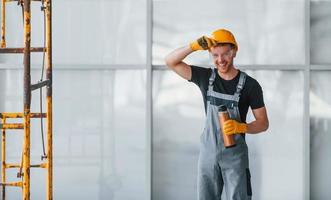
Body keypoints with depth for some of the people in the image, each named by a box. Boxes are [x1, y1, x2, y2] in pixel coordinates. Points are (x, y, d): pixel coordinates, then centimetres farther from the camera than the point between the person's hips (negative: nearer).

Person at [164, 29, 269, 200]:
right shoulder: (206, 77, -1)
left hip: (235, 154, -3)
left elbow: (263, 123, -4)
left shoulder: (250, 85, -8)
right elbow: (170, 61, -7)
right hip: (208, 152, 3)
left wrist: (241, 127, -24)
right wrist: (194, 46, -22)